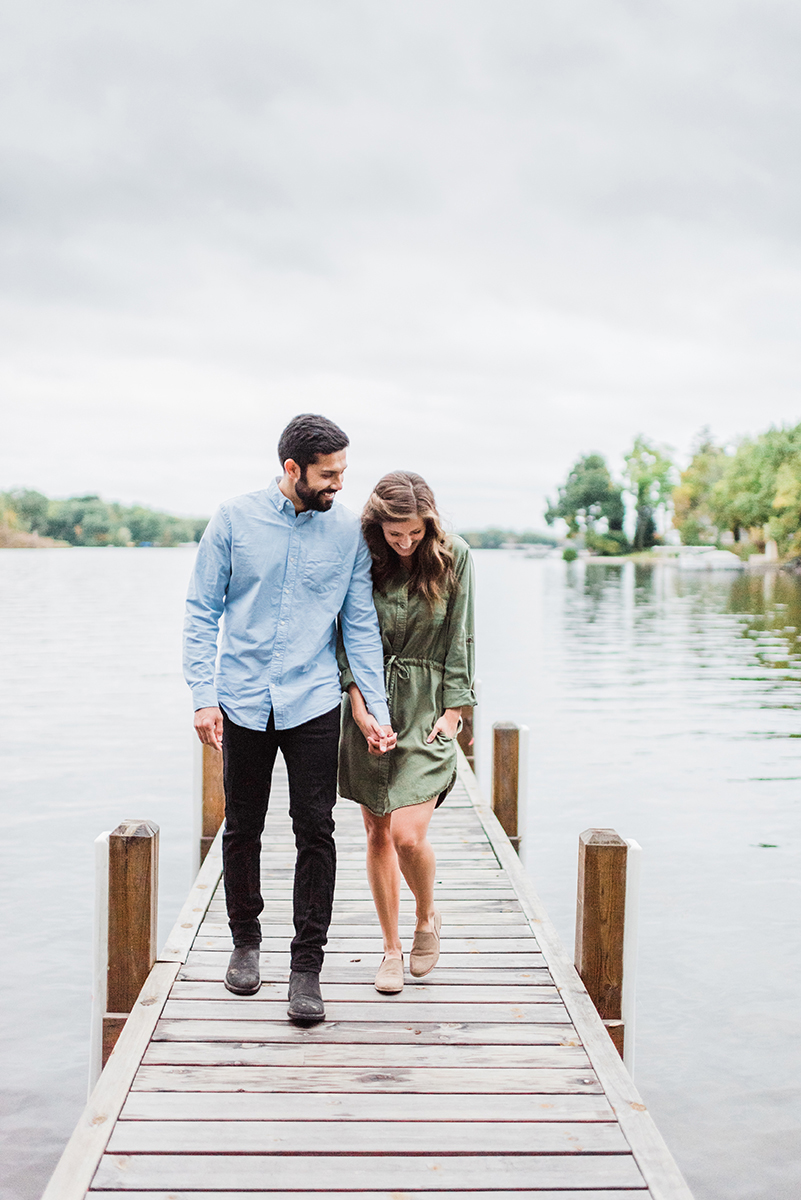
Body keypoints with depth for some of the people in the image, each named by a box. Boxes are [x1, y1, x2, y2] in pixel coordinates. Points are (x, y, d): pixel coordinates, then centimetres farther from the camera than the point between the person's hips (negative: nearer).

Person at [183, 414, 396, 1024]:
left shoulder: (348, 530, 0)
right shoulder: (235, 518, -2)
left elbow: (361, 625, 4)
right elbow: (202, 612, 1)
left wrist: (377, 710, -1)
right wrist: (203, 696, -6)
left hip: (313, 704, 0)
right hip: (243, 701, 0)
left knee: (316, 832, -4)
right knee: (242, 829, 11)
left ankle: (307, 967, 7)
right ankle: (246, 941, 32)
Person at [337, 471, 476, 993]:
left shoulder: (454, 556, -5)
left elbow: (459, 639, 0)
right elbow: (346, 635, 0)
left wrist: (453, 710, -4)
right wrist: (358, 702, -11)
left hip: (428, 709, -2)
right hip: (371, 705, 2)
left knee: (408, 835, -12)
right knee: (378, 834, 6)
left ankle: (428, 918, 19)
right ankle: (392, 947, 23)